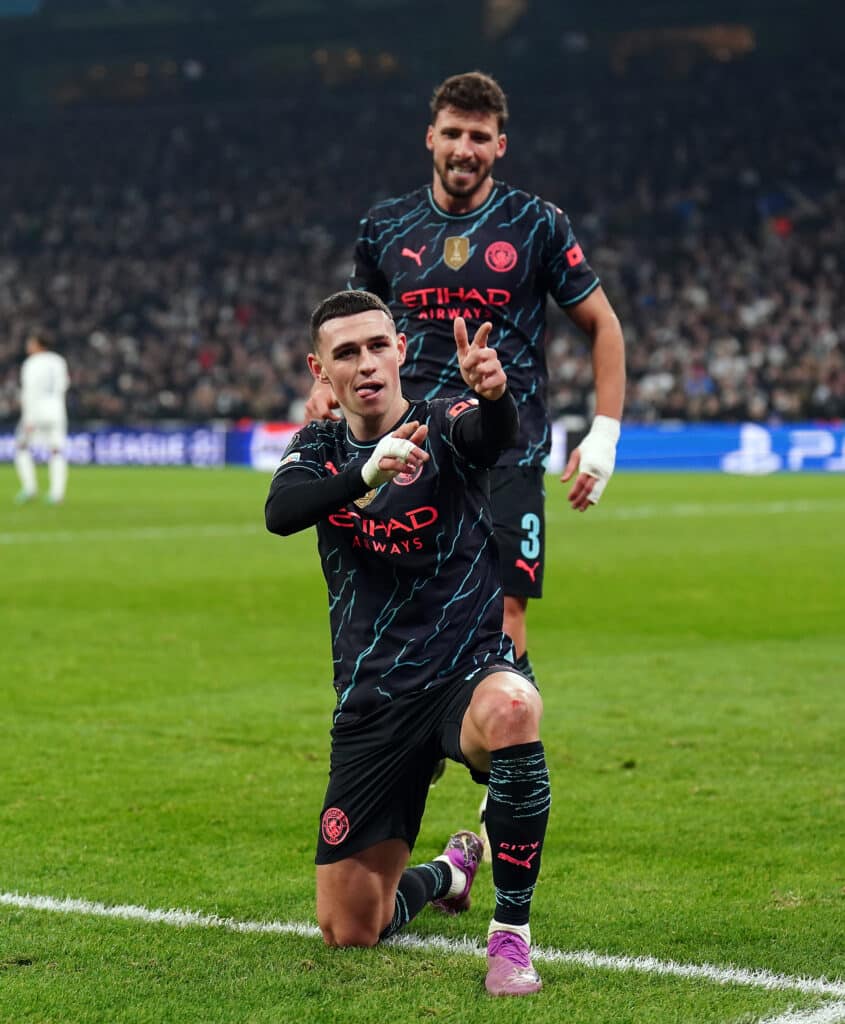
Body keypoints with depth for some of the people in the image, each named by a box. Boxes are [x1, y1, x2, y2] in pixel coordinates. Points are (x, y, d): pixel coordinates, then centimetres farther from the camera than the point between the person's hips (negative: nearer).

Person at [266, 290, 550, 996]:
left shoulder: (445, 423, -6)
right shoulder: (320, 448, 5)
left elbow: (497, 433, -31)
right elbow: (280, 512, -19)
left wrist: (493, 392, -56)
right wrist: (366, 472, -39)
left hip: (468, 669, -3)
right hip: (373, 698, 4)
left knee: (510, 708, -42)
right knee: (349, 929, 3)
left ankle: (512, 932, -26)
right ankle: (446, 873, 39)